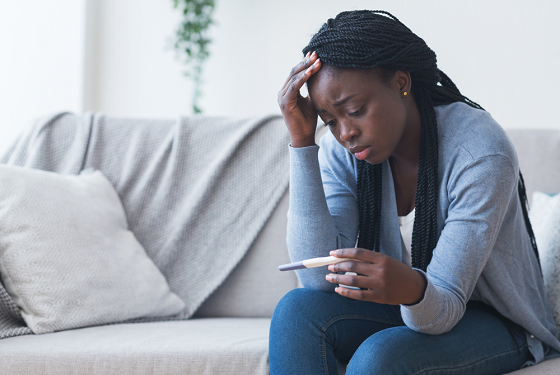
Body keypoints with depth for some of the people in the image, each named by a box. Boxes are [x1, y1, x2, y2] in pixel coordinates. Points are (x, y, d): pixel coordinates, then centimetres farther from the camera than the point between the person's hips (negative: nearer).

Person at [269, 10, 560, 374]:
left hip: (493, 322, -5)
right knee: (298, 308, -23)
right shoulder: (342, 150, -9)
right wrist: (302, 140, -24)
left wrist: (412, 289, -51)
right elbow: (319, 278, -22)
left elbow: (444, 308, -25)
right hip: (406, 310, 5)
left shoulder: (482, 154, -25)